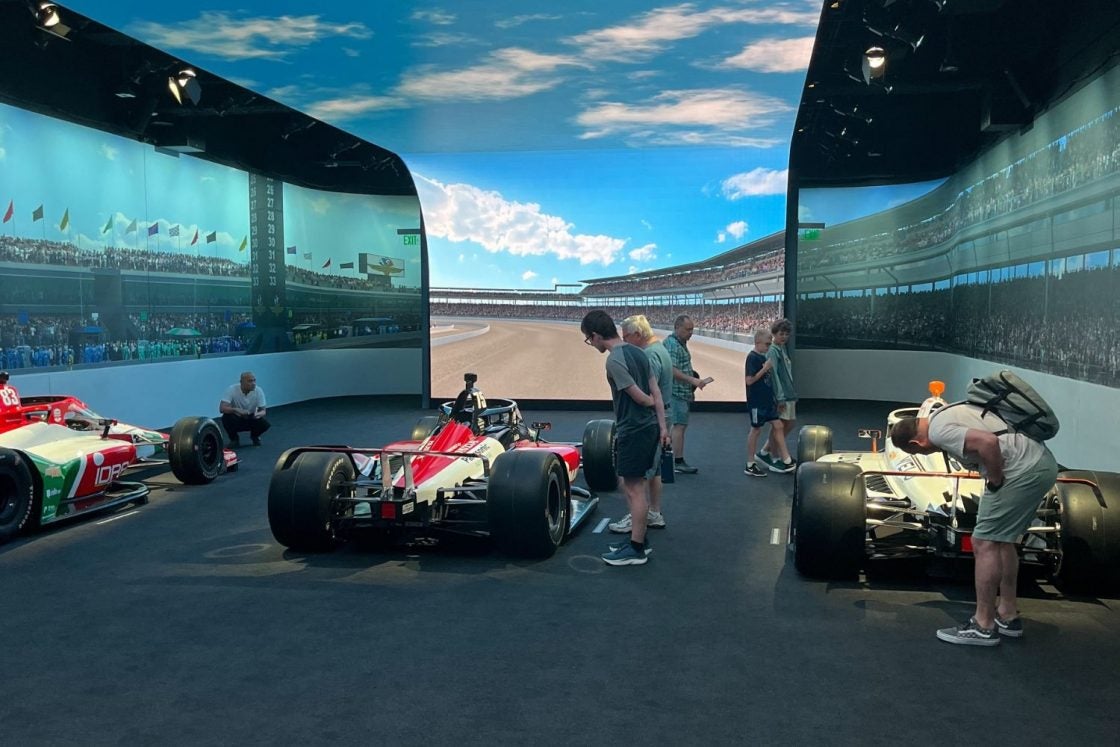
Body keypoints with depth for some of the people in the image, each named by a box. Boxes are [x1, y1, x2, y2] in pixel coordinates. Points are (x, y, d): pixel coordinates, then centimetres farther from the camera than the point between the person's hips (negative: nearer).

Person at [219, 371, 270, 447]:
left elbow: (263, 410, -14)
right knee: (226, 417, -34)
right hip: (236, 419, -1)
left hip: (251, 419, 1)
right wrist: (236, 410, -50)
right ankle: (234, 439, -4)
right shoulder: (232, 389, -25)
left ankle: (254, 436, 8)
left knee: (265, 424, -27)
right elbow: (222, 408, -32)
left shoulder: (258, 391, -19)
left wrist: (258, 414, -39)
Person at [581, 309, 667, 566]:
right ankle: (637, 539, 26)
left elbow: (640, 397, -16)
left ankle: (636, 549, 7)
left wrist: (651, 405, 5)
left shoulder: (614, 361, -19)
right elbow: (655, 392, 9)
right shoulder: (637, 353, 8)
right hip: (647, 427, 9)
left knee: (634, 489, -1)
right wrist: (662, 425, 10)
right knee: (631, 486, 17)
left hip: (633, 430, -9)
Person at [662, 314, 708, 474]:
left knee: (680, 425, 11)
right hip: (677, 392, -10)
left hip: (684, 392, 10)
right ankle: (678, 462, -6)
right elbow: (672, 370, -24)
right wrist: (693, 380, -27)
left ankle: (677, 460, 16)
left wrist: (694, 381, 17)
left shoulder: (681, 343, 17)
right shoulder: (672, 344, -16)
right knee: (679, 425, -9)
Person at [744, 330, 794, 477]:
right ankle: (750, 466, 11)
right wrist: (765, 368, -20)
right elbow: (749, 380, -22)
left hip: (768, 400, 8)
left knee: (778, 426, 7)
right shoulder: (752, 357, -16)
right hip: (756, 401, -8)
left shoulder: (764, 357, 11)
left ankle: (786, 461, 13)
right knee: (756, 430, 0)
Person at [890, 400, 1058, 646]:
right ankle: (1008, 616, 27)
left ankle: (983, 626, 2)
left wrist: (995, 482, -10)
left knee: (985, 543, -4)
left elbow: (988, 442, -25)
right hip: (1043, 462, 10)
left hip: (1023, 470, -10)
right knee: (1003, 541, 19)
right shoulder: (950, 412, 20)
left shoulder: (937, 429, -10)